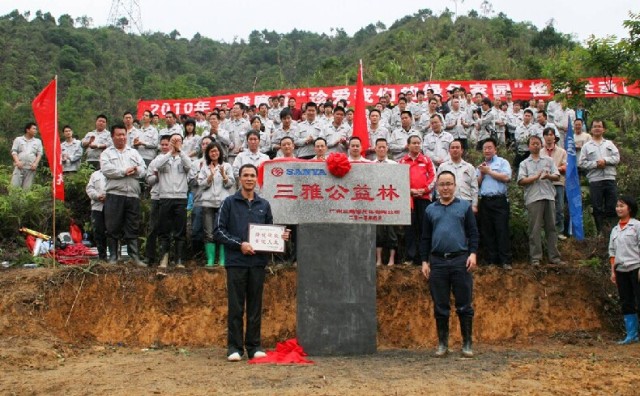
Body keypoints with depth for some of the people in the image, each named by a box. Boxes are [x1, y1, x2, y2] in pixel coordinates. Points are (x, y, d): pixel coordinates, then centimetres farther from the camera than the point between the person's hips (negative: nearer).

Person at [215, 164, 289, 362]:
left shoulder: (264, 205, 14)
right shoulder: (229, 202, 3)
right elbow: (219, 231, -2)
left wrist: (281, 236, -1)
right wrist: (239, 244, -12)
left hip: (258, 262, 3)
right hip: (236, 262, -3)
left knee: (255, 307, 7)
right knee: (236, 307, 1)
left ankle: (254, 346, 15)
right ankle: (235, 347, 8)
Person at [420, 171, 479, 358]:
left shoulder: (465, 207, 8)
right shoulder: (430, 210, 13)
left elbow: (473, 233, 5)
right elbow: (425, 238, 13)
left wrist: (473, 253, -9)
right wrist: (424, 261, 6)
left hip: (461, 260, -2)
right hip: (437, 262, 2)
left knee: (464, 305, 1)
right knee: (440, 306, 6)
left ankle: (467, 344, 10)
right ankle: (443, 343, 16)